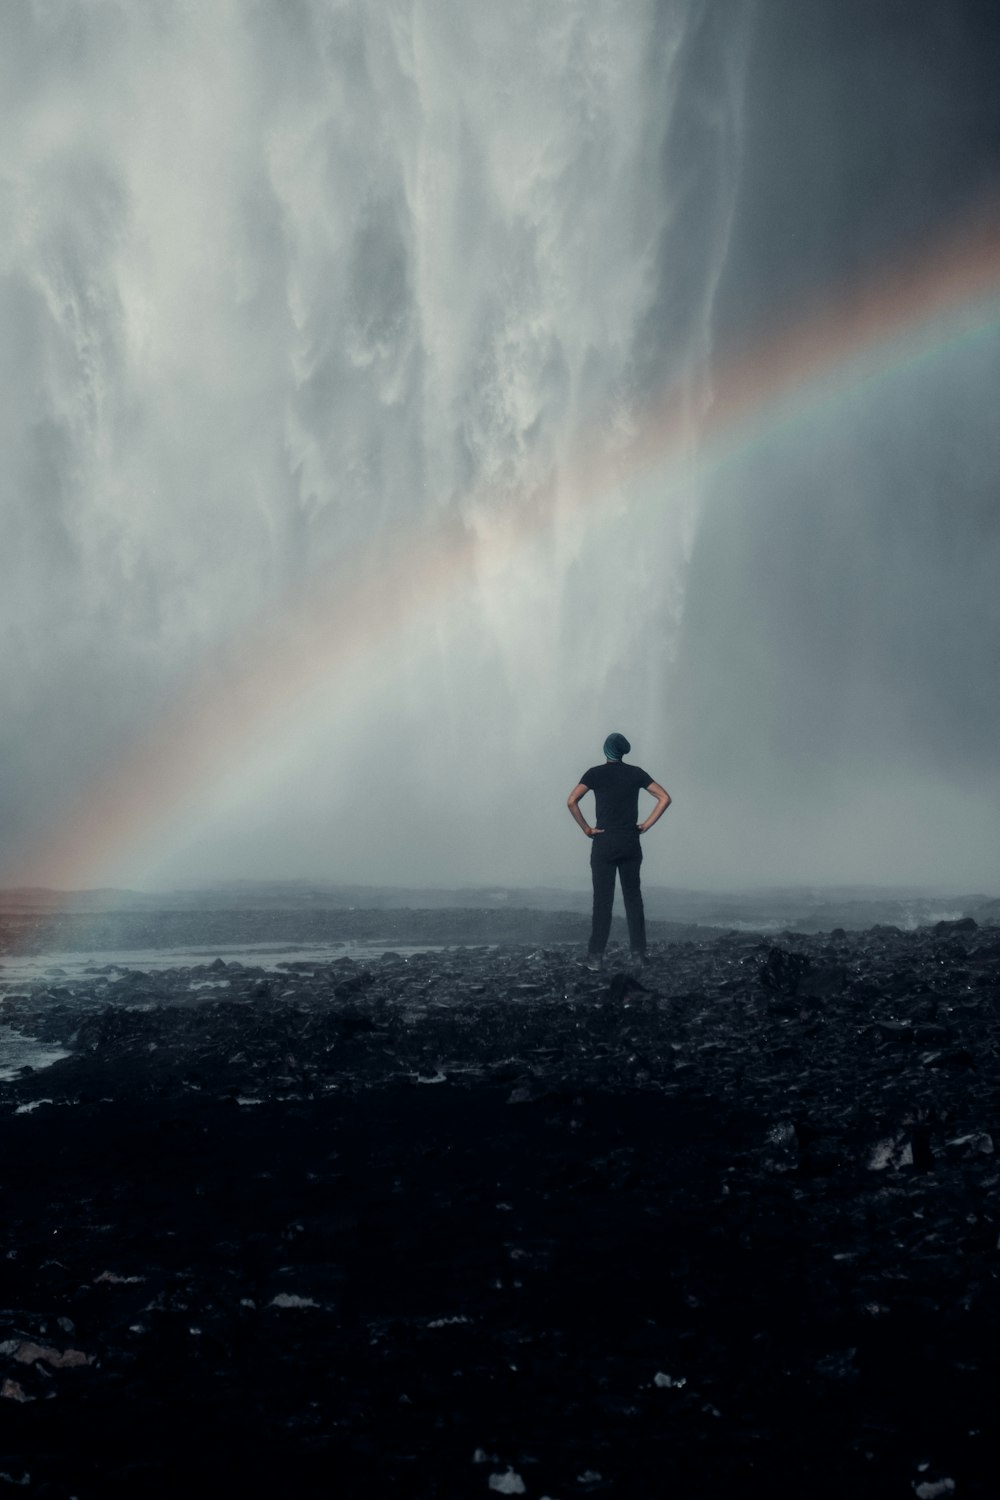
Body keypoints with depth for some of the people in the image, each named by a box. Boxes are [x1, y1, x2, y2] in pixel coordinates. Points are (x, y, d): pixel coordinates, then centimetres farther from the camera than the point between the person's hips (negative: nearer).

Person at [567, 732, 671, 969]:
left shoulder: (595, 773, -3)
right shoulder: (636, 773, 4)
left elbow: (571, 801, -14)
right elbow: (665, 798, 2)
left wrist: (586, 829, -6)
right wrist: (646, 825, 3)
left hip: (604, 842, -2)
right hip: (631, 843, 2)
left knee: (603, 899, -1)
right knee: (633, 897, 9)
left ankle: (596, 956, -3)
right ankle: (638, 953, 8)